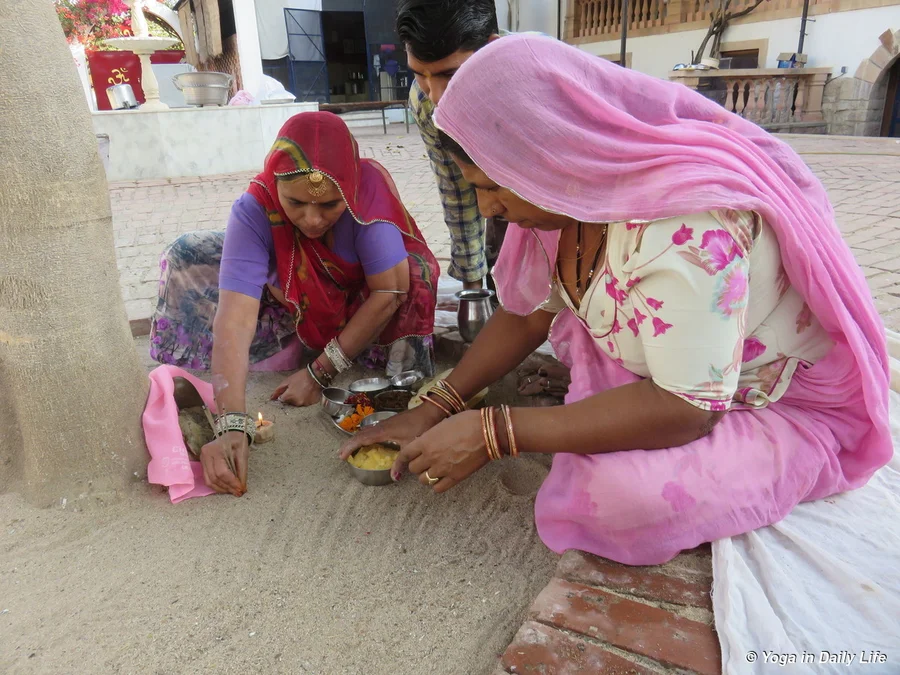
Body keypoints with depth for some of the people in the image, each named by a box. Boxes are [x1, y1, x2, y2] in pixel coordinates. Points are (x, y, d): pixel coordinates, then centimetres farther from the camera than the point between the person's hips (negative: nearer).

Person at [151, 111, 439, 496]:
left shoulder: (369, 189, -34)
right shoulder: (254, 209, -32)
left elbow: (388, 292, -33)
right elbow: (236, 320, -41)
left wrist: (321, 372, -31)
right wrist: (232, 427, -52)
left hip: (361, 312, -1)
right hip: (290, 311, 1)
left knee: (407, 271, -34)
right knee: (188, 258, -15)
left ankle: (408, 392, -14)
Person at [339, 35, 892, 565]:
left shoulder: (684, 222, -35)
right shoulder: (572, 191, -10)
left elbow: (685, 408, -33)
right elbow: (526, 314, 1)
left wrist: (492, 433, -29)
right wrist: (437, 409, -5)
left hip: (793, 407, -7)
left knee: (622, 493, -30)